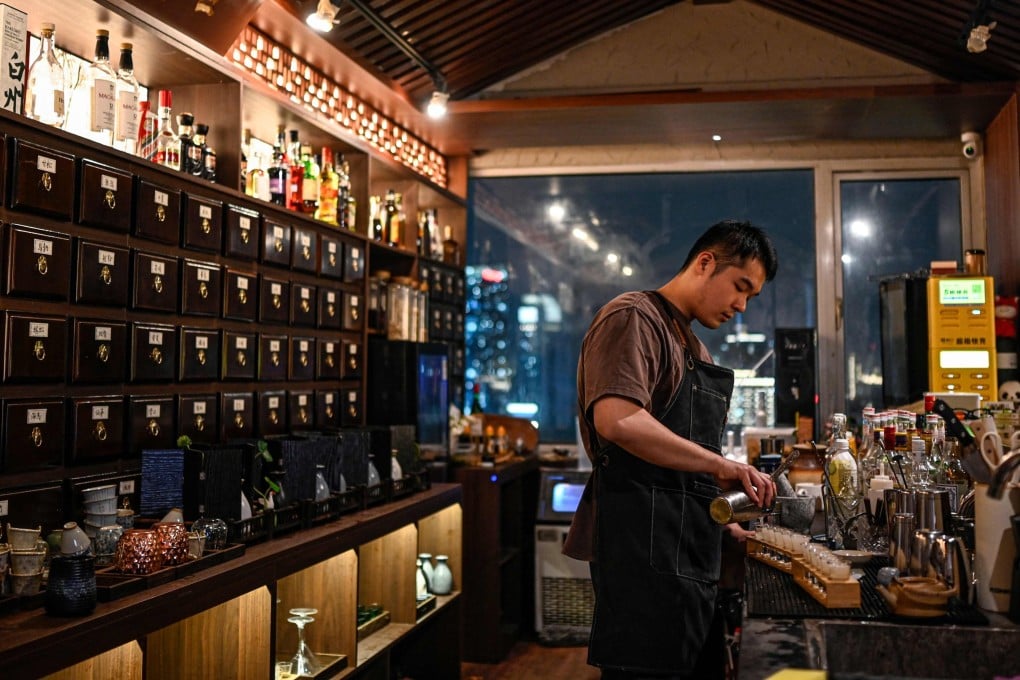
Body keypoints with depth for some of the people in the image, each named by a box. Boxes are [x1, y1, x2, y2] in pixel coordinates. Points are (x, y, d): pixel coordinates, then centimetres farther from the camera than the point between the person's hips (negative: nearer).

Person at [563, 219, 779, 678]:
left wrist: (727, 525, 19)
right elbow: (617, 421, -25)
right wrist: (720, 465, -22)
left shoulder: (694, 348, 23)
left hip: (690, 552, 10)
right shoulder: (634, 317, -7)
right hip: (643, 549, -9)